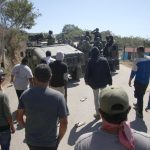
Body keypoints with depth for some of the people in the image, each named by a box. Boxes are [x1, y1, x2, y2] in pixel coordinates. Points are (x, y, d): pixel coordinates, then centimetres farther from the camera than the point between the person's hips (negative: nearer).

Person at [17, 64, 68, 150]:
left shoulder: (25, 94, -12)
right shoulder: (58, 97, -21)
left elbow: (19, 117, -2)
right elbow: (64, 122, -18)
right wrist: (59, 138, -1)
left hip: (31, 140, 3)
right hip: (50, 142, -3)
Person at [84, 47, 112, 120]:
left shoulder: (90, 61, -13)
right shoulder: (104, 60, -6)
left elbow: (87, 72, -7)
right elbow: (108, 72, -3)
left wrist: (86, 80, 10)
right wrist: (110, 81, 5)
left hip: (94, 82, -1)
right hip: (103, 82, 2)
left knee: (96, 98, 13)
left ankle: (97, 114, 19)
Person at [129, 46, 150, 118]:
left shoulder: (137, 61, -19)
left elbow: (133, 72, -13)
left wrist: (130, 80, 0)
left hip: (138, 81, -5)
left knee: (139, 96, 6)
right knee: (141, 95, 24)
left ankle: (140, 113, 12)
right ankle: (138, 105, 46)